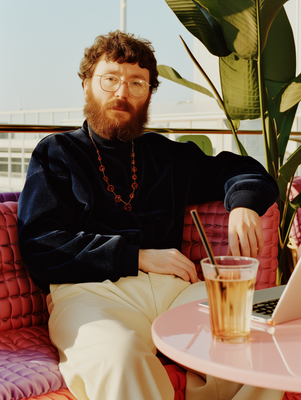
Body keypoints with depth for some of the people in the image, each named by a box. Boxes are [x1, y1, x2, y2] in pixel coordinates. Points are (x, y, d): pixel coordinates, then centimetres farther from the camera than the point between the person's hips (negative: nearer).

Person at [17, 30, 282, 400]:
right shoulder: (56, 154, 15)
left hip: (172, 286, 4)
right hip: (90, 289, -3)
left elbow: (241, 169, 32)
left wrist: (243, 204, 5)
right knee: (119, 354, -39)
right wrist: (139, 257, -7)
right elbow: (39, 244, 1)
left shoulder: (168, 155, 26)